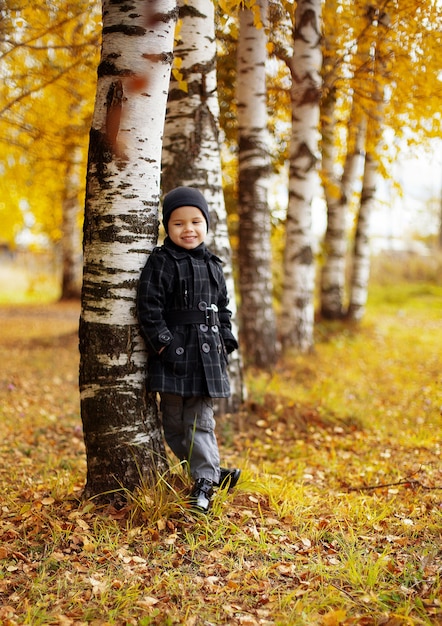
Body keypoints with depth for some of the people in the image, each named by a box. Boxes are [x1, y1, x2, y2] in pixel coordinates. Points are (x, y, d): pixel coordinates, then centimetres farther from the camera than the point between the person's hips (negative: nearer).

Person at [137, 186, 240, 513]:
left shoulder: (212, 265, 11)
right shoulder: (161, 262, -7)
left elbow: (222, 307, 20)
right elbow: (149, 306, -13)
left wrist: (226, 339, 10)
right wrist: (165, 343, -17)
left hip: (206, 353, 4)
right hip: (174, 352, -3)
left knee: (201, 419, 5)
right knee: (174, 421, 5)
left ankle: (204, 480, 9)